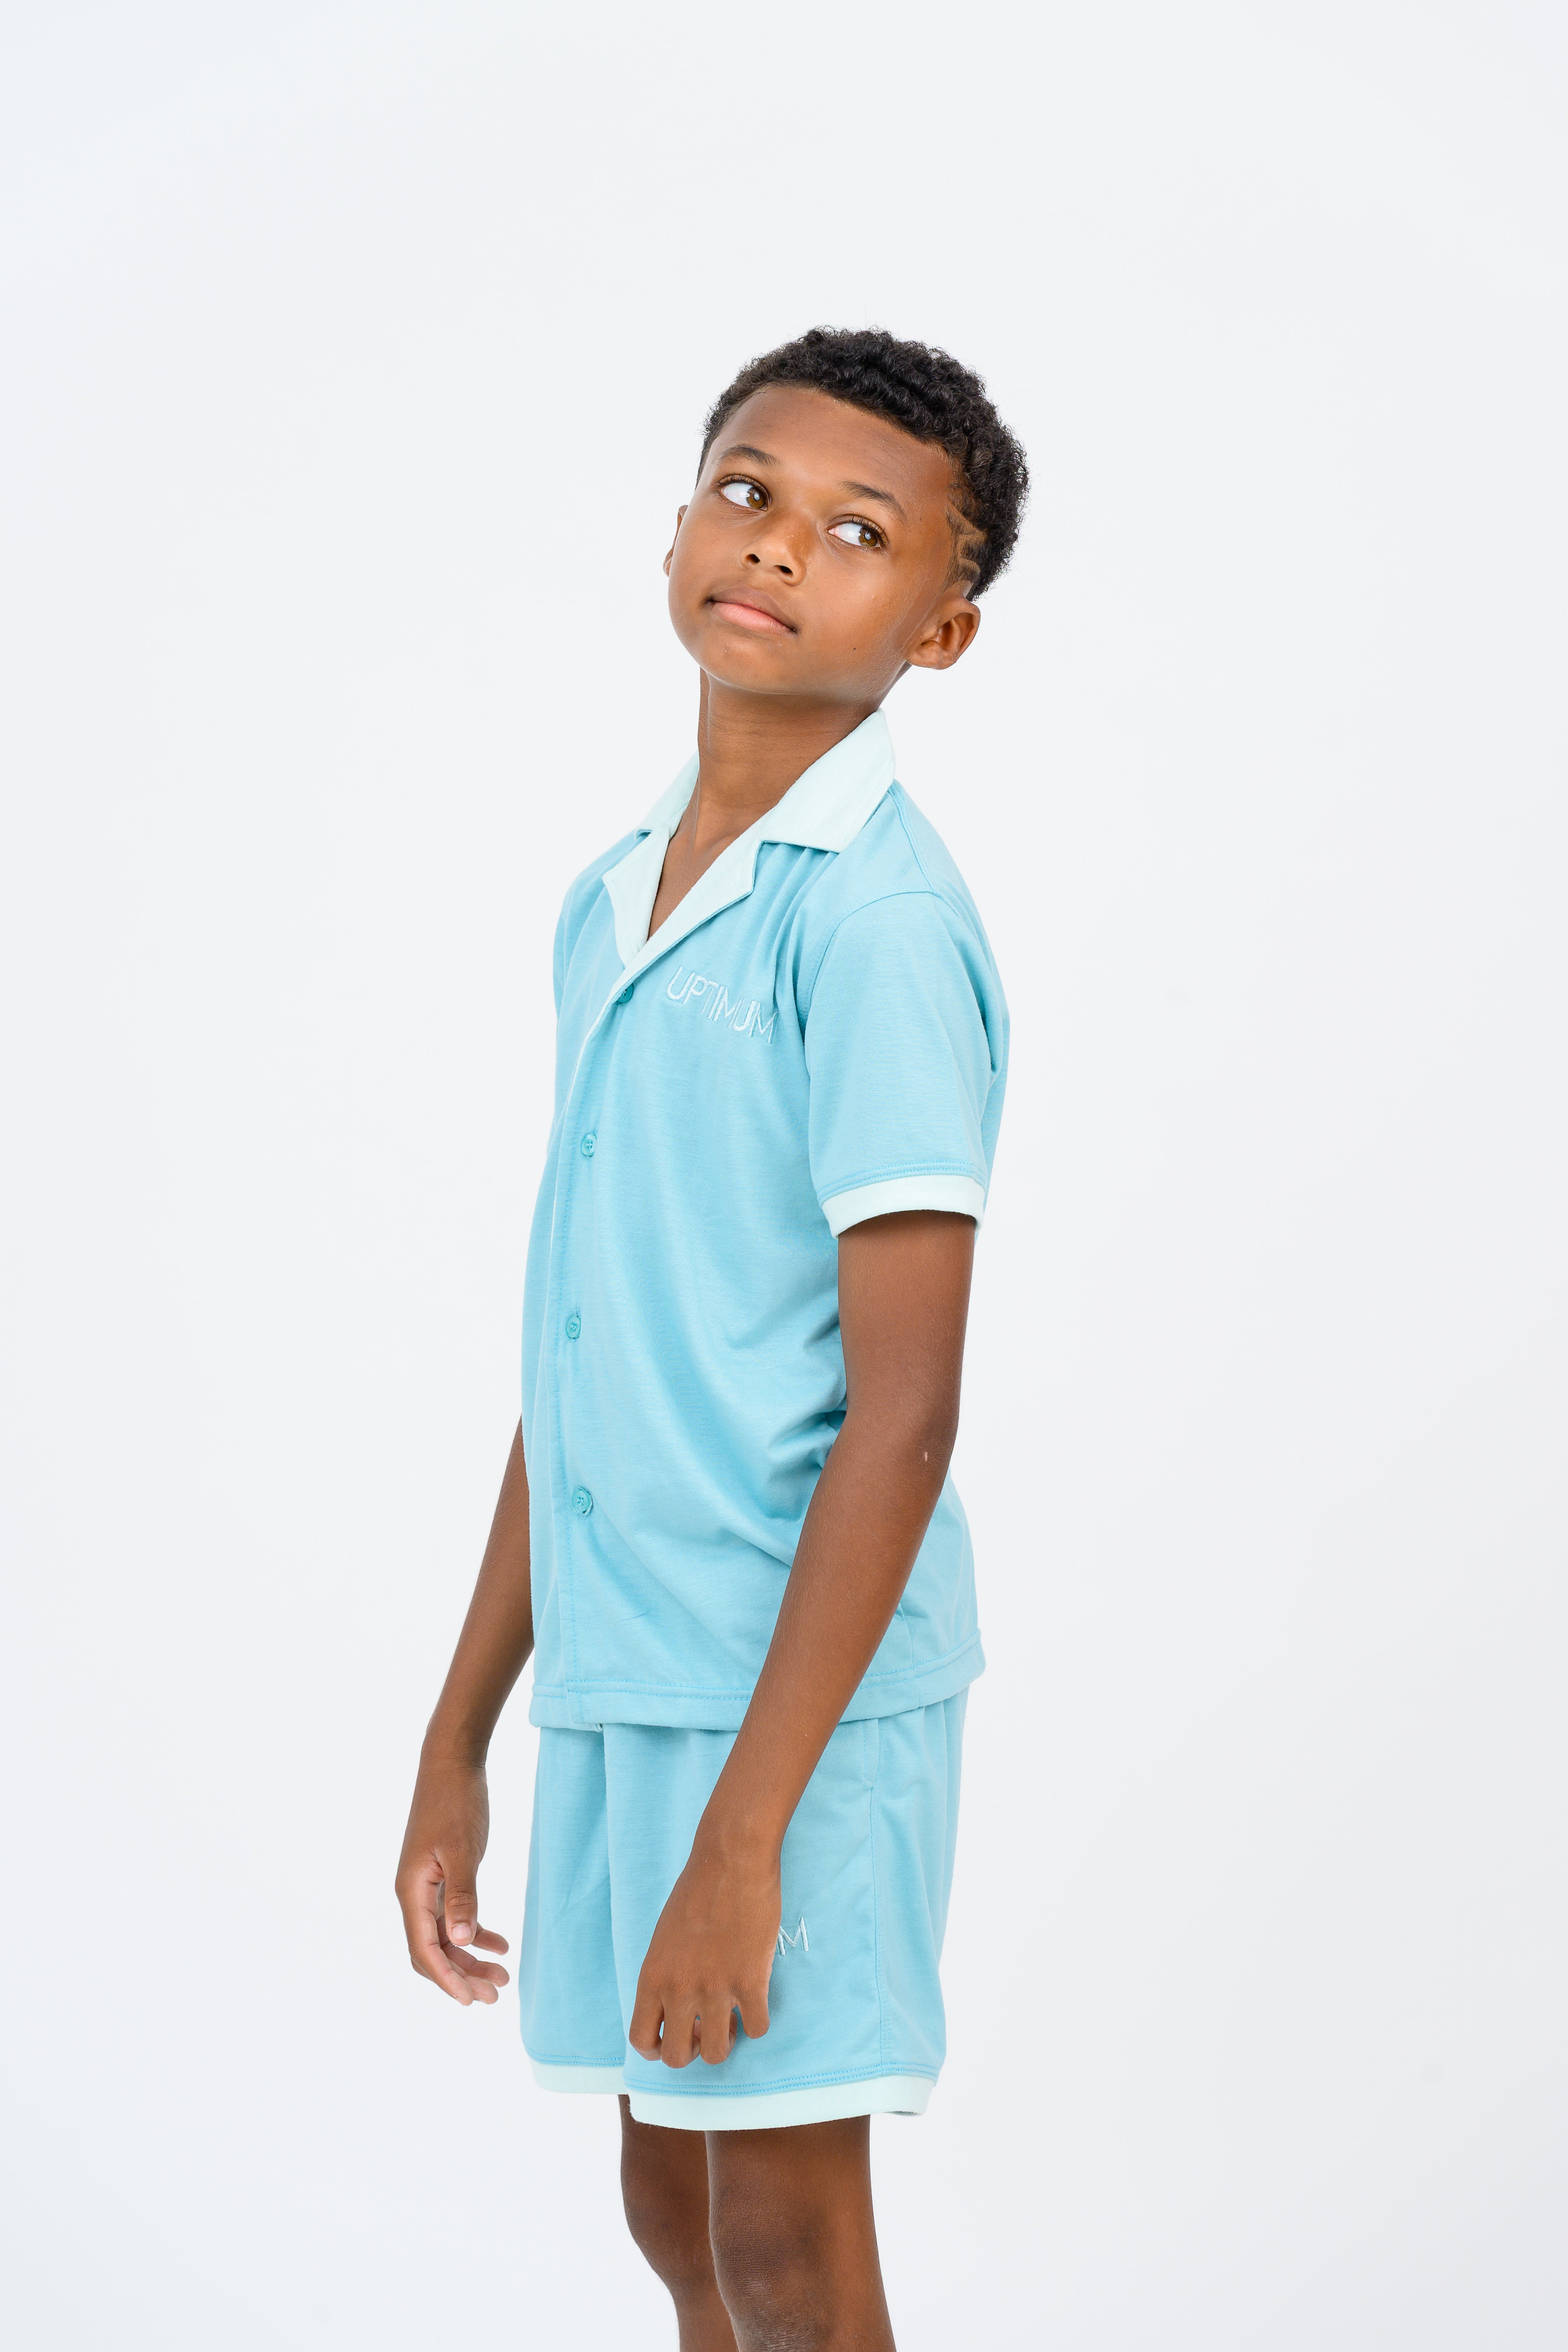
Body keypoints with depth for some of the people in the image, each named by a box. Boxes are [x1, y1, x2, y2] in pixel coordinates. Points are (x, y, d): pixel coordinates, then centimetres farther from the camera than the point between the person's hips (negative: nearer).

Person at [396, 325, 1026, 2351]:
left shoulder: (874, 916, -14)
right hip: (617, 1682, 8)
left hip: (796, 1683, -8)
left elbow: (902, 1416, -18)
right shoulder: (614, 907, 11)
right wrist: (459, 1740, 17)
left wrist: (744, 1830, -19)